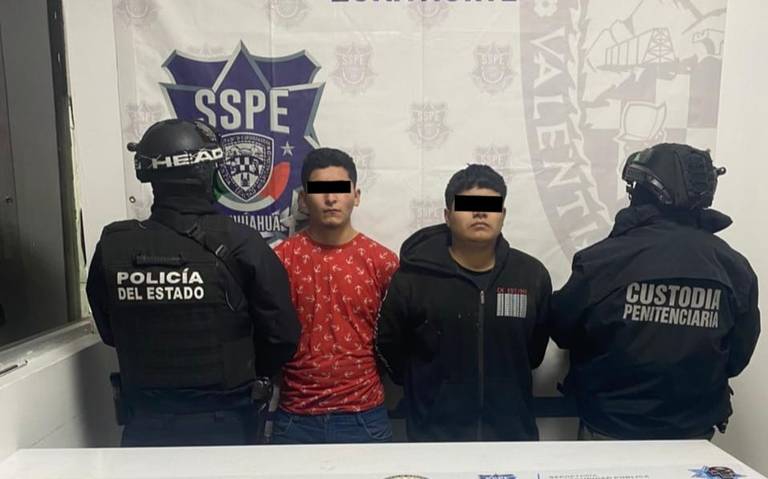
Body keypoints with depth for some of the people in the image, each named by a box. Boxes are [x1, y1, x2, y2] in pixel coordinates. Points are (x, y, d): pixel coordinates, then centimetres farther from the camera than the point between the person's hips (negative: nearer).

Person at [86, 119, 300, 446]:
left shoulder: (112, 246, -11)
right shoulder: (239, 245, -20)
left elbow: (110, 333, 3)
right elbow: (282, 335, -15)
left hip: (145, 419, 2)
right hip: (223, 418, -1)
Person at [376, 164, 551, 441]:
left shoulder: (533, 275, -5)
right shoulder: (412, 278, -13)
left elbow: (535, 348, 10)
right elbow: (388, 345, 0)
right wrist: (429, 387, 5)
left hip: (512, 432, 3)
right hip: (435, 433, -2)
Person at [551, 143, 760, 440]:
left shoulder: (602, 259, -22)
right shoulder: (734, 267, -11)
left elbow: (562, 331, -8)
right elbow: (737, 358, 0)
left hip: (610, 431, -2)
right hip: (693, 436, 3)